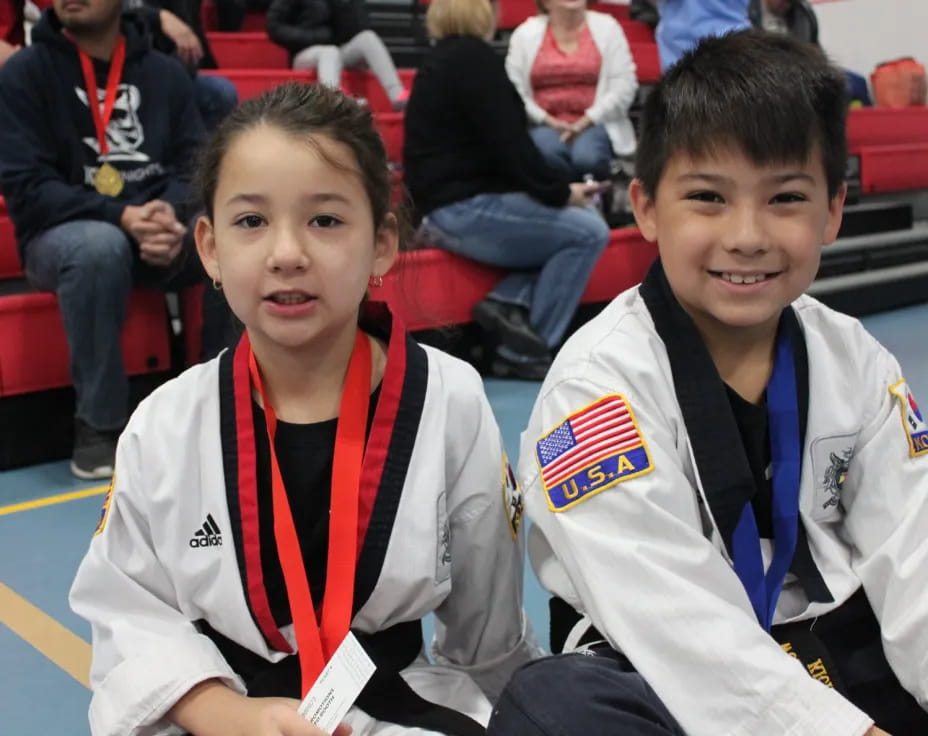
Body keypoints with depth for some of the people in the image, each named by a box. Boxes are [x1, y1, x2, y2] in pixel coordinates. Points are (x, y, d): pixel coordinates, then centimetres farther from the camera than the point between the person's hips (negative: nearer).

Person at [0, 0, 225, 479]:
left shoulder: (165, 73, 9)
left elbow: (196, 166, 3)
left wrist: (171, 213, -21)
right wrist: (120, 216, -25)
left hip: (158, 227, 3)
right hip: (62, 235, -3)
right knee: (99, 246, -39)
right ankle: (98, 421, -21)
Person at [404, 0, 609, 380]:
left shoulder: (444, 57, 18)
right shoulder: (472, 56, -11)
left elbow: (492, 144, 18)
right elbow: (508, 145, -19)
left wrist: (557, 186, 12)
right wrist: (560, 190, -6)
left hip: (454, 204, 10)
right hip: (464, 209, -10)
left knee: (574, 220, 13)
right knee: (588, 232, -10)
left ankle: (508, 300, -2)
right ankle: (523, 355, -5)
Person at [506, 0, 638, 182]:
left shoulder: (607, 27, 8)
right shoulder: (525, 34, 8)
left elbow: (624, 85, -1)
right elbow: (513, 89, -1)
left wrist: (586, 121, -11)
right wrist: (548, 120, -12)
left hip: (594, 123, 0)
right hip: (545, 125, 0)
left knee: (587, 156, -32)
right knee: (548, 151, -34)